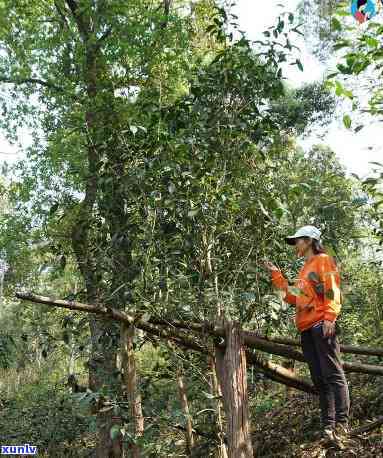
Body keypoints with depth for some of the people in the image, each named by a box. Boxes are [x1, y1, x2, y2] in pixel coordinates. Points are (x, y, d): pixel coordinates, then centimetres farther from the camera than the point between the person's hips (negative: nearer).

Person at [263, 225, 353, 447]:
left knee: (333, 374, -12)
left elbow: (332, 290, -10)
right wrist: (276, 275, 25)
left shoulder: (323, 260, 3)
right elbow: (294, 297, 25)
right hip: (307, 329, 9)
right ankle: (328, 425, 8)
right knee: (319, 379, 6)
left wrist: (329, 317, -22)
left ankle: (342, 423, -13)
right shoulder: (305, 269, 27)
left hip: (321, 325, -9)